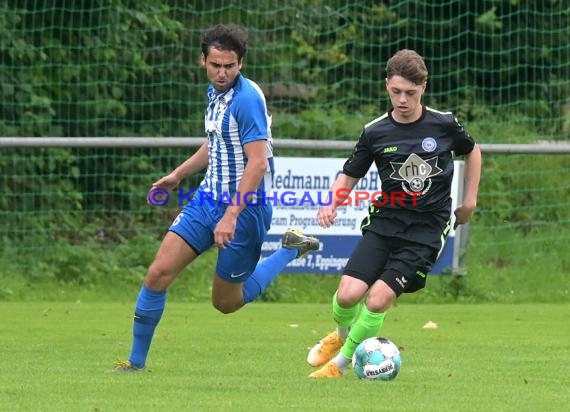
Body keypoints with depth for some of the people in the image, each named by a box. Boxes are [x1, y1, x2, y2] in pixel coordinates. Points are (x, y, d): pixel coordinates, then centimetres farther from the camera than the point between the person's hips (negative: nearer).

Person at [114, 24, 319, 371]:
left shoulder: (247, 98, -19)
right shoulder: (215, 92, 8)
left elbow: (258, 163, -25)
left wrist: (231, 215, -28)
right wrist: (178, 175, 30)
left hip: (244, 209, -8)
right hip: (208, 199, 8)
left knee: (227, 302, 6)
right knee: (159, 273, -5)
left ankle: (292, 250, 22)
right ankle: (137, 361, 5)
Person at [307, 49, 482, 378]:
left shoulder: (444, 125, -3)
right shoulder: (375, 132, -1)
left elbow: (472, 151, 18)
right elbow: (350, 175, 9)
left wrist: (470, 199, 15)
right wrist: (331, 204, -11)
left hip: (426, 230, -2)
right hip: (384, 222, 2)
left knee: (377, 300, -17)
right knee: (349, 294, -15)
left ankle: (341, 363, 7)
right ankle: (341, 335, 24)